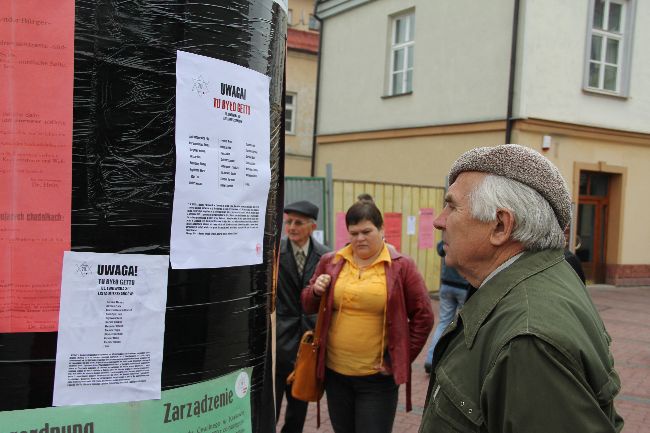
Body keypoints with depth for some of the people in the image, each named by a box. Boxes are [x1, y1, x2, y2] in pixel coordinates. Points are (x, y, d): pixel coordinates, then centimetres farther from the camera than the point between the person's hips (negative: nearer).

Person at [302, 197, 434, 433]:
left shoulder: (402, 266, -4)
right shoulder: (330, 262, 5)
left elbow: (423, 316, 0)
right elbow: (309, 306, 15)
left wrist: (403, 358, -4)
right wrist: (315, 292, -7)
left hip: (378, 377, -4)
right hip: (335, 372, 4)